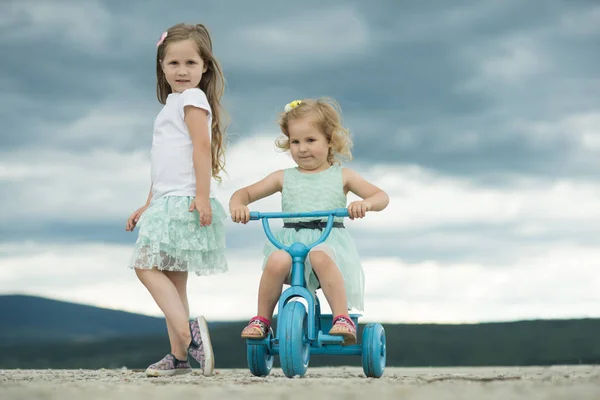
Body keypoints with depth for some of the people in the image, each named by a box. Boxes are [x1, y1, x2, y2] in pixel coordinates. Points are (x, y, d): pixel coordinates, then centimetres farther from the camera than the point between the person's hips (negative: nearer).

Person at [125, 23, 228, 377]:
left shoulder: (192, 99, -5)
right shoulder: (174, 103, 22)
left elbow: (201, 148, -17)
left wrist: (203, 196, -25)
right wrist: (148, 206, 27)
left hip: (184, 201, -10)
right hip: (168, 202, 10)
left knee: (147, 265, -15)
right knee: (171, 277, 7)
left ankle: (187, 331, -22)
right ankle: (180, 355, 9)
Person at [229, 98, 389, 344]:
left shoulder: (341, 177, 13)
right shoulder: (283, 178, 18)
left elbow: (381, 197, 6)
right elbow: (245, 193, 19)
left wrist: (364, 204, -18)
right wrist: (237, 205, -6)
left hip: (329, 240, -2)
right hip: (290, 239, 2)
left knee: (320, 257, -39)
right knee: (277, 261, -34)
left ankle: (343, 319, -36)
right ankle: (261, 320, -18)